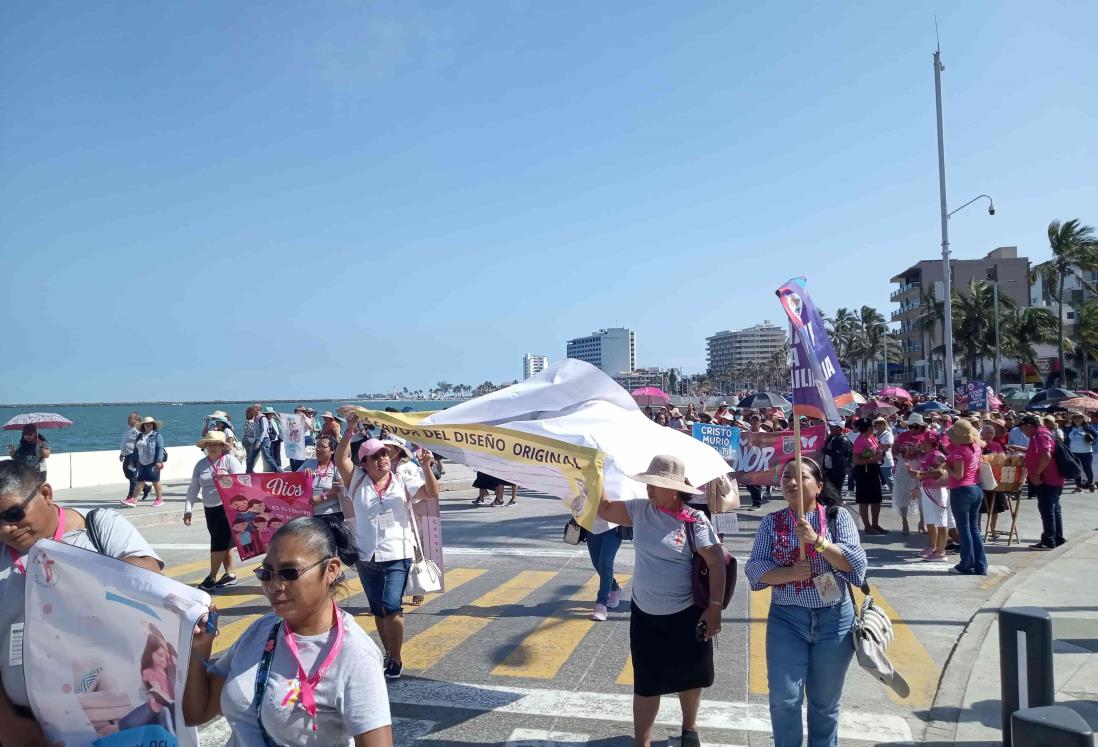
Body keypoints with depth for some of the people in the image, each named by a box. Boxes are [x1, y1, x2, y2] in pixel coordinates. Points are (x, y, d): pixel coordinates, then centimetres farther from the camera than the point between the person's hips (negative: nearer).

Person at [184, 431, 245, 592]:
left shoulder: (230, 460, -4)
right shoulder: (200, 464, 9)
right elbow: (193, 488, 9)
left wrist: (227, 477, -30)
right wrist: (188, 509, 2)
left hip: (228, 507, -5)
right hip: (210, 509, 5)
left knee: (219, 543, -6)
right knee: (222, 543, 12)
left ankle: (212, 578, 2)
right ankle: (230, 575, 22)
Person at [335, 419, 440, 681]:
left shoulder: (403, 483, 1)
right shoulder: (358, 482, 3)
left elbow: (432, 494, -9)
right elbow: (340, 459, -9)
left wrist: (426, 467, -23)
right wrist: (349, 431, -20)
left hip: (397, 556, -2)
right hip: (366, 558, 3)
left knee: (391, 607, -14)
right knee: (378, 610, 14)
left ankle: (396, 659, 2)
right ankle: (389, 653, 32)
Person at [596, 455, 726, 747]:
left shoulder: (696, 520, -17)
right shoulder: (640, 509, -4)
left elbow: (717, 563, -15)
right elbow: (604, 509, 5)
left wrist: (715, 609, -17)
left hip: (687, 615, -2)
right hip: (644, 616, 2)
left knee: (688, 677, 20)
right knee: (646, 683, 10)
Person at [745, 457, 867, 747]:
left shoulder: (838, 516, -3)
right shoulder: (771, 522, -1)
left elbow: (856, 564, -12)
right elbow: (754, 569, -6)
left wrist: (816, 540, -23)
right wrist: (791, 573, -22)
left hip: (834, 619, 0)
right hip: (786, 619, 0)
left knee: (825, 701, 14)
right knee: (784, 700, 1)